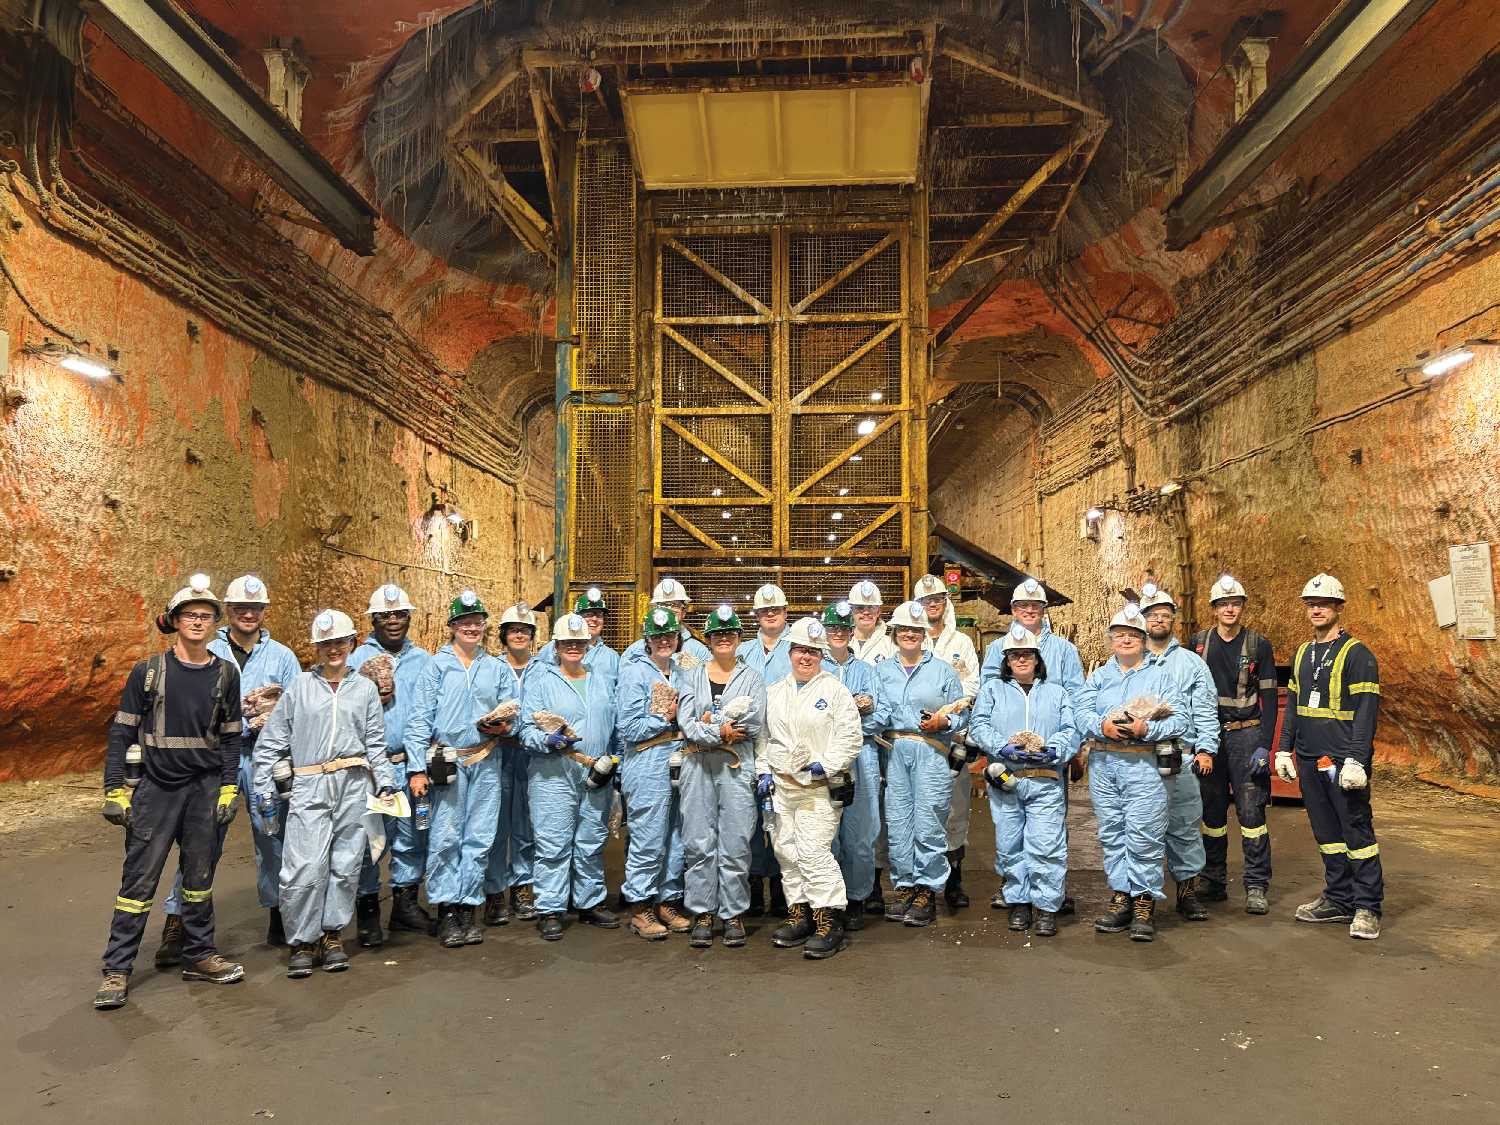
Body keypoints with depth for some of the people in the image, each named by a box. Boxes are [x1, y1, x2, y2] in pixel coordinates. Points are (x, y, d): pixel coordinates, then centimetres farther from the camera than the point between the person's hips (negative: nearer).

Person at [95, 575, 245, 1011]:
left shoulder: (225, 674, 4)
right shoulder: (148, 672, -2)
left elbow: (230, 737, 7)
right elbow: (122, 732, 0)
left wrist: (228, 789, 1)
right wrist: (115, 790, -5)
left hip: (205, 790, 2)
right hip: (154, 789, -2)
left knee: (200, 875, 11)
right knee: (139, 878, 0)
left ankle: (199, 956, 24)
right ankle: (117, 969, 12)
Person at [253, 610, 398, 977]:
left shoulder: (365, 688, 11)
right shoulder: (300, 686, 8)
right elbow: (271, 740, 9)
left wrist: (385, 781, 2)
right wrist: (264, 786, 3)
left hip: (354, 785, 2)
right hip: (309, 785, -1)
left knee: (346, 864, 5)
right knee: (305, 867, -9)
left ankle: (332, 936, 19)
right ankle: (302, 942, 6)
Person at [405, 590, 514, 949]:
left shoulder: (497, 669, 14)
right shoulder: (437, 666, 4)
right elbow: (420, 718, -2)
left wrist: (504, 726, -8)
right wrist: (418, 766, -9)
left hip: (486, 762, 3)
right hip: (447, 760, -3)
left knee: (480, 838, 4)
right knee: (445, 837, -4)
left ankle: (468, 907, 14)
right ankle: (446, 912, 7)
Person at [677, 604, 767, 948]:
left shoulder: (752, 678, 9)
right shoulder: (692, 676, 12)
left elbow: (754, 724, -5)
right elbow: (686, 723, -2)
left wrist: (711, 720, -5)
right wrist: (722, 732, -12)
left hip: (737, 767, -1)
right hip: (698, 766, 1)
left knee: (735, 843, -2)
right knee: (698, 842, 1)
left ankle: (733, 914, 10)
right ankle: (702, 914, 11)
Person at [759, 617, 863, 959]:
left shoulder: (834, 690, -1)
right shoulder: (775, 692, 15)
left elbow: (851, 737, -4)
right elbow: (764, 736, 20)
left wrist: (826, 765, -15)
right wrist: (763, 771, 8)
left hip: (819, 788, -6)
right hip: (781, 786, 6)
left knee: (813, 851, -13)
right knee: (786, 851, 9)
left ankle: (830, 923, -5)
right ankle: (799, 914, 21)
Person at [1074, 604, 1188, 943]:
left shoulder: (1160, 676, 9)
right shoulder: (1098, 676, 16)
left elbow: (1179, 720, -2)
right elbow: (1080, 712, 3)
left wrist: (1146, 728, -18)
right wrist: (1102, 726, -17)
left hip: (1143, 765, -3)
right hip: (1103, 763, 3)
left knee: (1143, 835, -6)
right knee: (1111, 834, 7)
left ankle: (1144, 902, 4)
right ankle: (1120, 897, 16)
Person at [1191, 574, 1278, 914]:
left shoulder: (1258, 646, 1)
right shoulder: (1199, 644, 7)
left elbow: (1269, 698, -1)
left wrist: (1264, 746, -9)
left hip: (1246, 735, -3)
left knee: (1251, 810, -6)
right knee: (1211, 811, 7)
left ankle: (1257, 887, 2)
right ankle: (1213, 882, 17)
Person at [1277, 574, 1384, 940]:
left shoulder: (1357, 654, -7)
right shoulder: (1302, 654, 15)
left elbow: (1366, 711, -13)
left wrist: (1356, 760, -19)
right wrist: (1284, 749, 13)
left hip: (1343, 761, -7)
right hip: (1309, 760, 7)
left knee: (1357, 831, -2)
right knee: (1326, 833, 12)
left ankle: (1367, 907, 7)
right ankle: (1339, 900, 21)